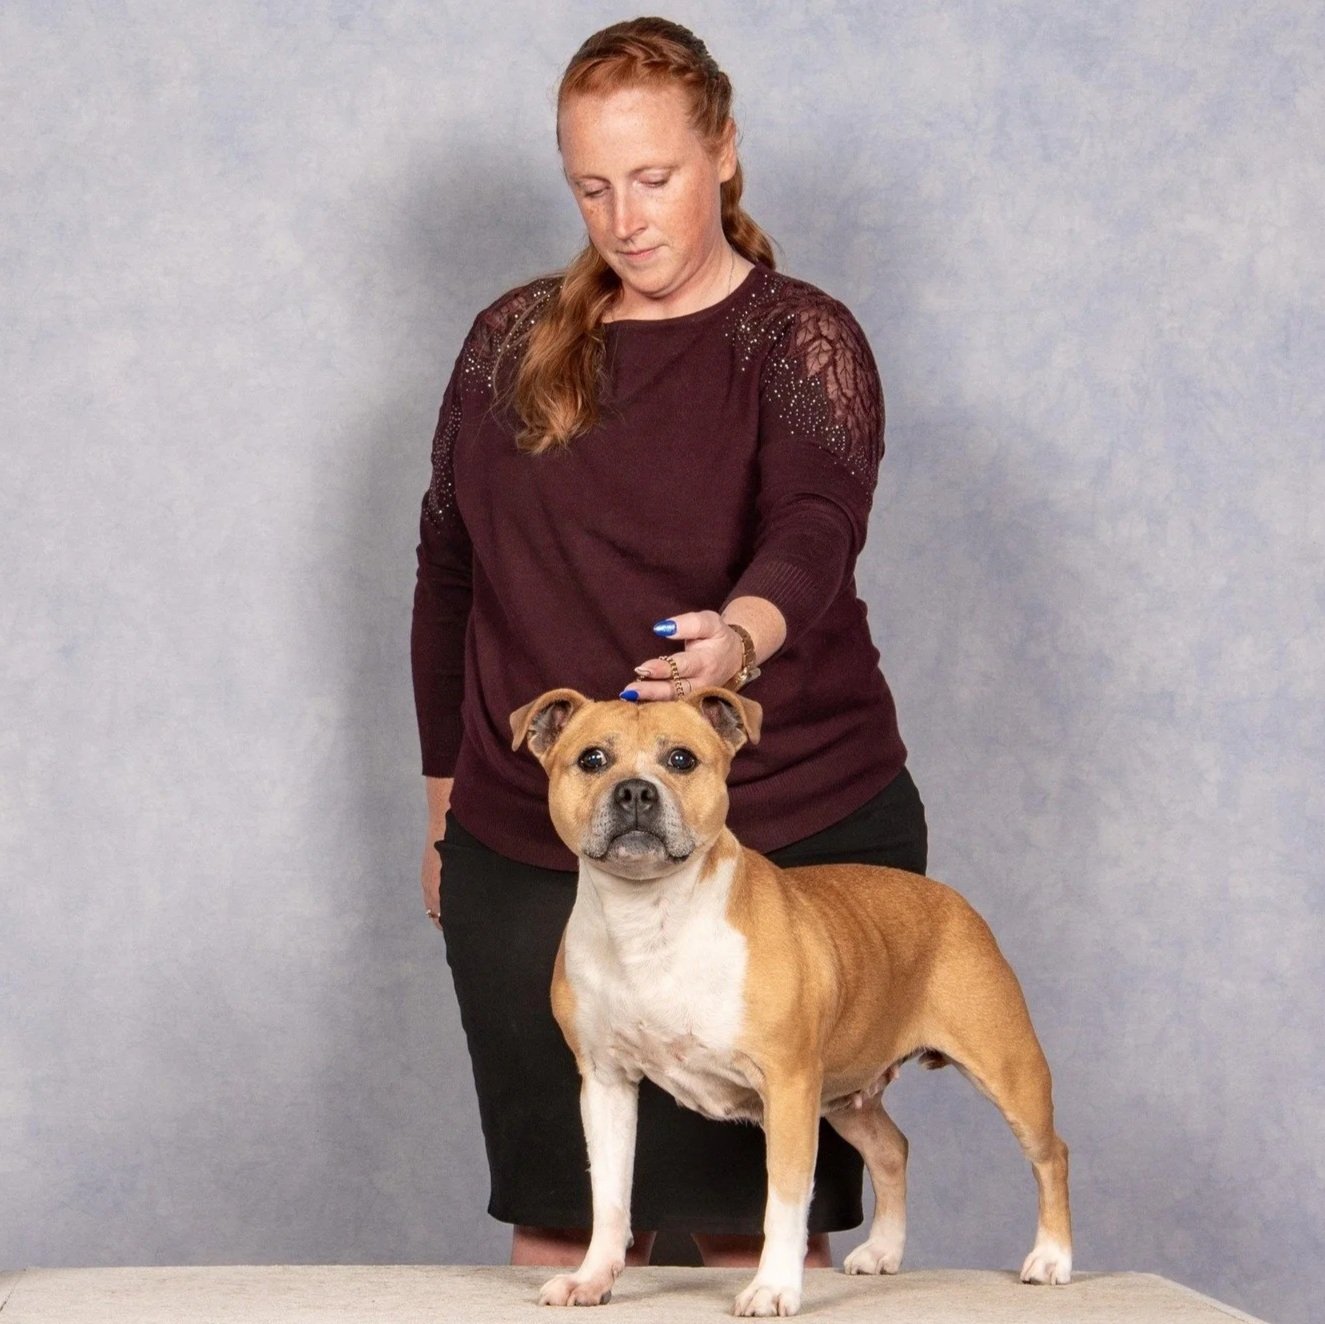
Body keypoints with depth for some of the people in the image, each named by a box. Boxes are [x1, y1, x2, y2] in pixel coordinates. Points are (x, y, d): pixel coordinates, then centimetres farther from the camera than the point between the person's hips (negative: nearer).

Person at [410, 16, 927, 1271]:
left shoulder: (801, 342, -3)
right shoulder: (512, 340, 9)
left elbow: (815, 534, -22)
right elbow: (448, 573, 15)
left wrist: (744, 635, -44)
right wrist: (444, 806, 16)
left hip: (790, 838, -3)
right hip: (533, 853, 3)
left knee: (757, 1211, -1)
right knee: (561, 1214, 5)